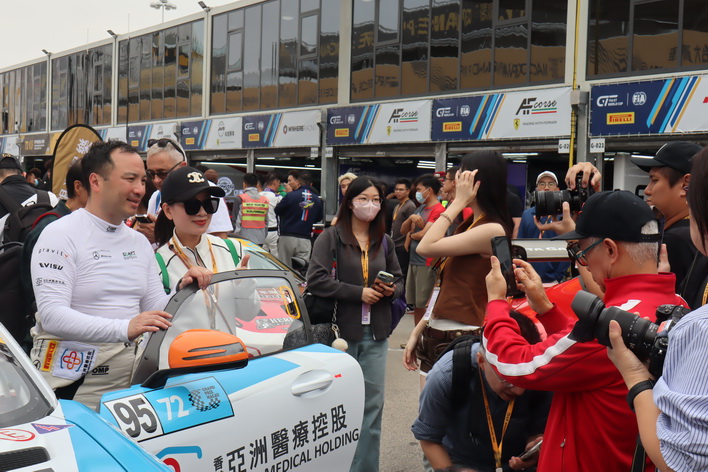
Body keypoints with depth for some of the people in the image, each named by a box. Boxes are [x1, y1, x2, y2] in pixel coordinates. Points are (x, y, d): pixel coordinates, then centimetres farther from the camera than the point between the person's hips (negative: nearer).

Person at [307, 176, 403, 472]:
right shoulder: (331, 238, -3)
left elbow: (398, 280, 22)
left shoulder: (384, 242, 13)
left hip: (376, 335, 5)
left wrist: (391, 290, -3)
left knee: (372, 406, 7)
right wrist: (359, 293, -16)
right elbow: (316, 279, -14)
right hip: (341, 331, -4)